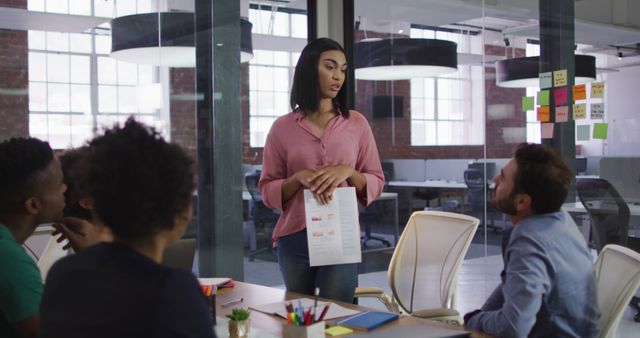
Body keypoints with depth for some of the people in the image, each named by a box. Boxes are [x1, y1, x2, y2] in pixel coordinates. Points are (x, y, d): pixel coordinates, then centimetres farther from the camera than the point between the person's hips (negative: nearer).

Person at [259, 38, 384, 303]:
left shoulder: (356, 123, 5)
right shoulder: (283, 127, 3)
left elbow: (376, 183, 7)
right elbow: (268, 191, 4)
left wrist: (348, 172, -12)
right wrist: (299, 178, -14)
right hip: (294, 239, 0)